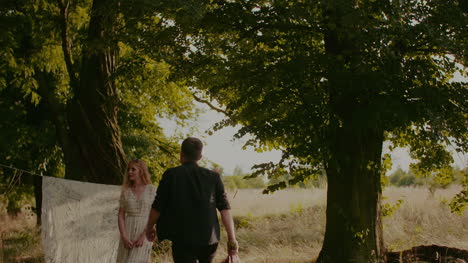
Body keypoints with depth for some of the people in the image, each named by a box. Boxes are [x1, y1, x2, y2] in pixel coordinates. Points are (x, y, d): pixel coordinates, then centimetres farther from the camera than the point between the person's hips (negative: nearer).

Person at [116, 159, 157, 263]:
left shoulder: (152, 190, -3)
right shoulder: (125, 191, 7)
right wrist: (123, 237, -11)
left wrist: (143, 236, -16)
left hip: (145, 233, -4)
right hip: (128, 233, 4)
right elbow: (121, 216, 4)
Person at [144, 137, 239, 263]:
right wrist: (232, 238, -4)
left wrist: (149, 227, 16)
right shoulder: (213, 177, 4)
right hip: (209, 238, 3)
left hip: (182, 239, -3)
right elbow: (225, 208, -3)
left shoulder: (171, 175, -3)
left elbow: (157, 207, -1)